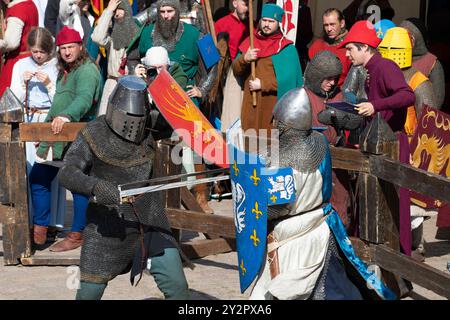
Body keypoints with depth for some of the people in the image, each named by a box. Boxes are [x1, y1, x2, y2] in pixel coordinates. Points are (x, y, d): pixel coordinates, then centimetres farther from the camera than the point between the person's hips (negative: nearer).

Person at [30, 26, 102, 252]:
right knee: (38, 178, 9)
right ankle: (39, 230, 16)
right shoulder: (65, 71, 21)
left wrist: (66, 116, -45)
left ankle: (77, 235, 3)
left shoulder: (87, 71, -12)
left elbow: (84, 99, -30)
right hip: (57, 137, 10)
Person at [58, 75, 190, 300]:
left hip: (149, 222, 2)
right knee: (89, 292, 6)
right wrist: (96, 187, -38)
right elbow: (67, 174, -21)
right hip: (108, 227, -2)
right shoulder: (94, 134, -12)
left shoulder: (149, 129, -2)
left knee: (177, 287, -4)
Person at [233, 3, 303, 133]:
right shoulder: (250, 43, 13)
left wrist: (263, 84, -14)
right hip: (250, 104, 4)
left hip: (274, 106, -4)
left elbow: (288, 79, -11)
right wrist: (245, 59, -9)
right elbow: (236, 71, 11)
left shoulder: (287, 48, -2)